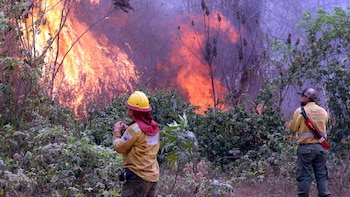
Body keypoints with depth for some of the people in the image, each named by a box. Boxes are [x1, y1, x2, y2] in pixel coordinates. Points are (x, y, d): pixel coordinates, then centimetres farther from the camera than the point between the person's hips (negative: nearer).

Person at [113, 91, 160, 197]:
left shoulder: (135, 129, -17)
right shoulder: (153, 127, 8)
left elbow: (119, 147, -9)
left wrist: (117, 132, 7)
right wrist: (127, 129, 16)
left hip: (137, 177, -9)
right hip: (152, 176, 9)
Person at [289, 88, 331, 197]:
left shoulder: (300, 111, -9)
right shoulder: (323, 111, 5)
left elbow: (293, 128, -4)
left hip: (306, 146, -4)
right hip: (321, 147, 4)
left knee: (304, 175, 1)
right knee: (322, 175, 10)